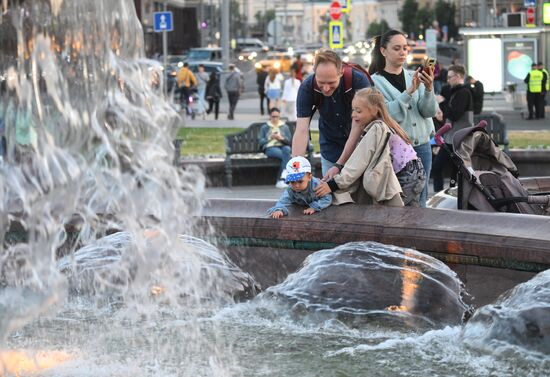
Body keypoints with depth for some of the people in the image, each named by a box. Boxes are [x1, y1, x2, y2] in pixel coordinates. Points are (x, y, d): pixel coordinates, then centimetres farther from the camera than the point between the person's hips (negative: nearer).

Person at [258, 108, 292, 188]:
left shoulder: (285, 127, 20)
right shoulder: (264, 127, 17)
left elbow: (289, 140, 9)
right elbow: (260, 141, 7)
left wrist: (281, 138, -10)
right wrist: (270, 138, -8)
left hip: (283, 146, 2)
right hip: (270, 148, -2)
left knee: (286, 149, -38)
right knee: (283, 155, -35)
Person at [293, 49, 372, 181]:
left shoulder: (359, 81, -28)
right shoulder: (307, 87, -21)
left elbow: (358, 127, -25)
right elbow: (301, 131, -24)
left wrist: (339, 166, -28)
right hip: (331, 149, 2)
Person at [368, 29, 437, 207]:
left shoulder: (414, 77, 10)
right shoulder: (375, 82, -3)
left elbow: (429, 111, 0)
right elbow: (388, 114, -16)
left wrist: (429, 89, -17)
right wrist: (409, 92, -23)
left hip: (421, 147, 4)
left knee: (419, 203, 6)